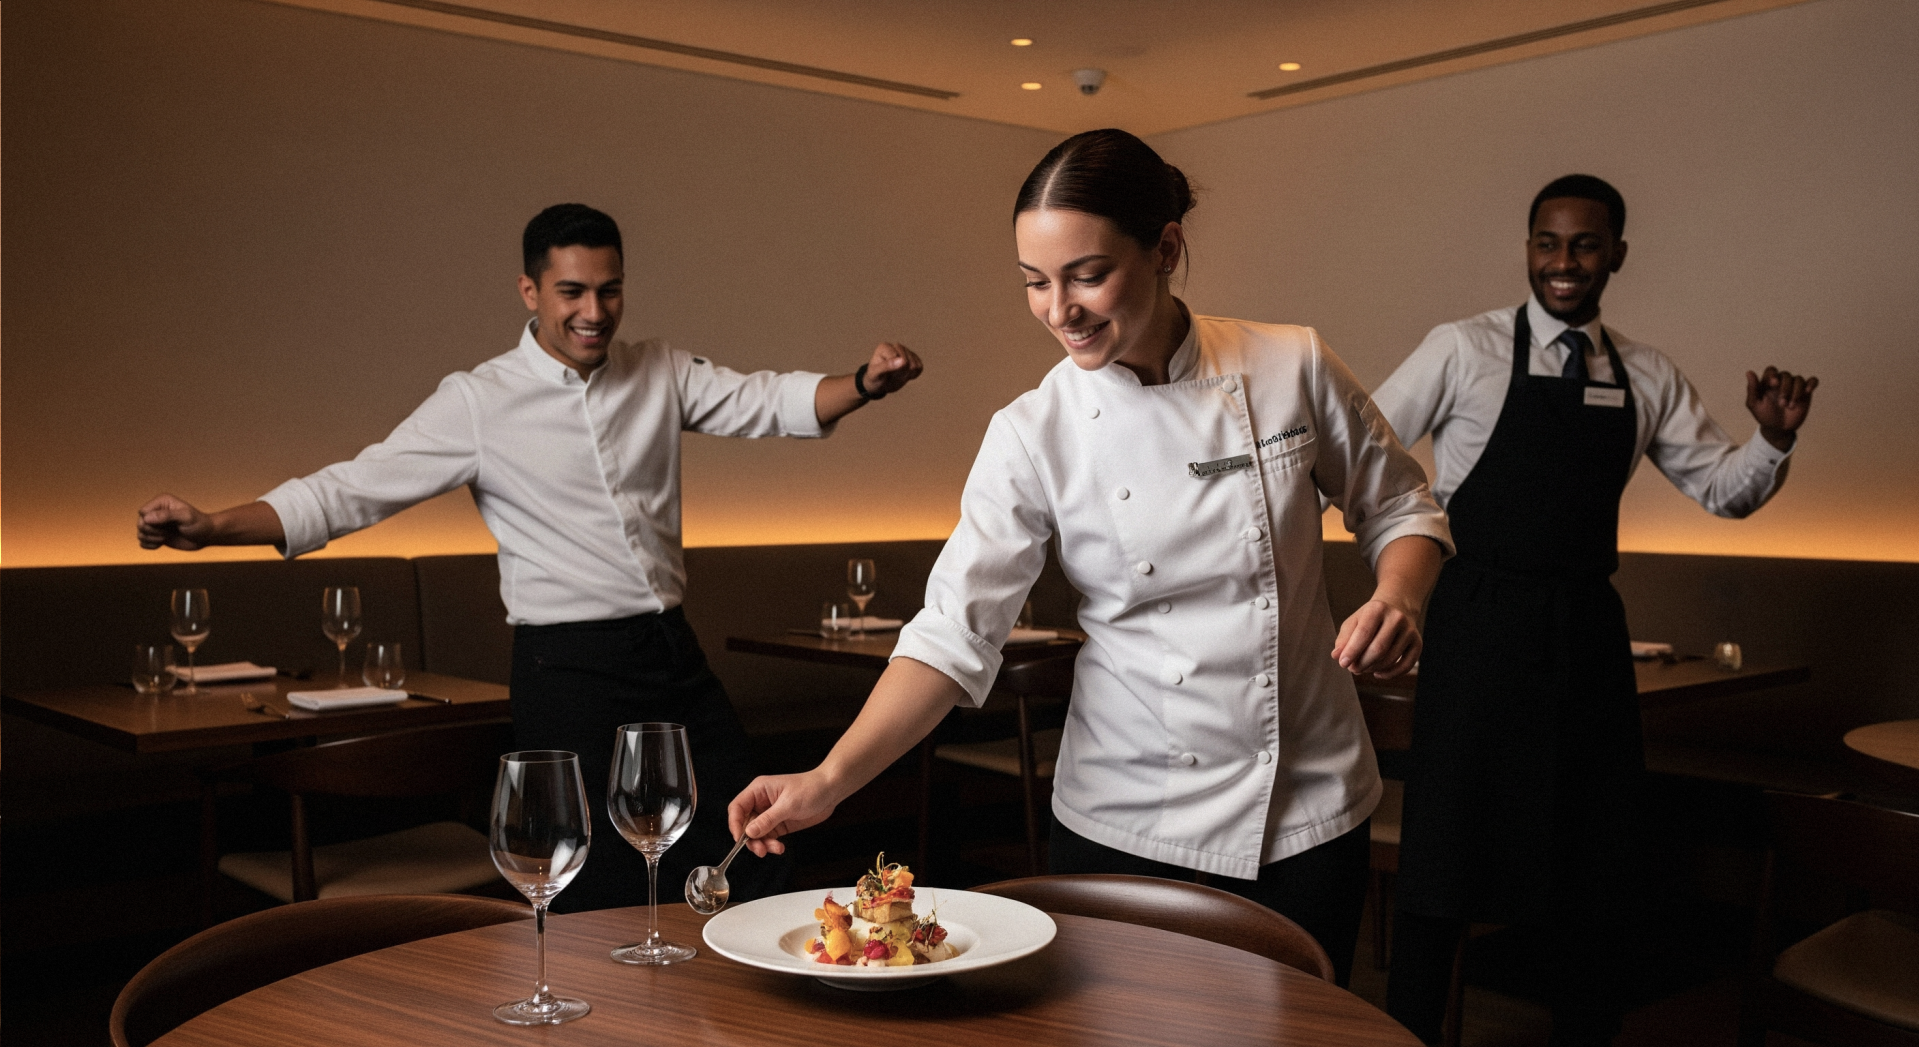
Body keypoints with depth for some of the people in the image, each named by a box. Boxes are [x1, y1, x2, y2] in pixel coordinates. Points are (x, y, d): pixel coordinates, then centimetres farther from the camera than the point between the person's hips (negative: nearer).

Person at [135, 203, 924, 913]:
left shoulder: (660, 373, 7)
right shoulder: (477, 403, -5)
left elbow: (770, 402, 2)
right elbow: (348, 492, -8)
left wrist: (864, 383, -17)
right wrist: (210, 526, -20)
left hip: (674, 655, 5)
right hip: (570, 672, -4)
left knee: (750, 878, 9)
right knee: (602, 904, 2)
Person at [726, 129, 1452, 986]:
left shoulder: (1292, 368, -8)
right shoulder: (1034, 436, -11)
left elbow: (1398, 507, 5)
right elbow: (956, 631, -14)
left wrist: (1398, 598, -16)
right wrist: (831, 778, -25)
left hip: (1310, 815, 1)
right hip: (1123, 825, -1)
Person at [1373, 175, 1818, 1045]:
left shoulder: (1649, 380, 11)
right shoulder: (1463, 351, -2)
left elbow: (1721, 489, 14)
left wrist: (1774, 439, -4)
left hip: (1589, 634, 5)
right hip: (1480, 628, -4)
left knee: (1593, 872, 13)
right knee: (1445, 853, 2)